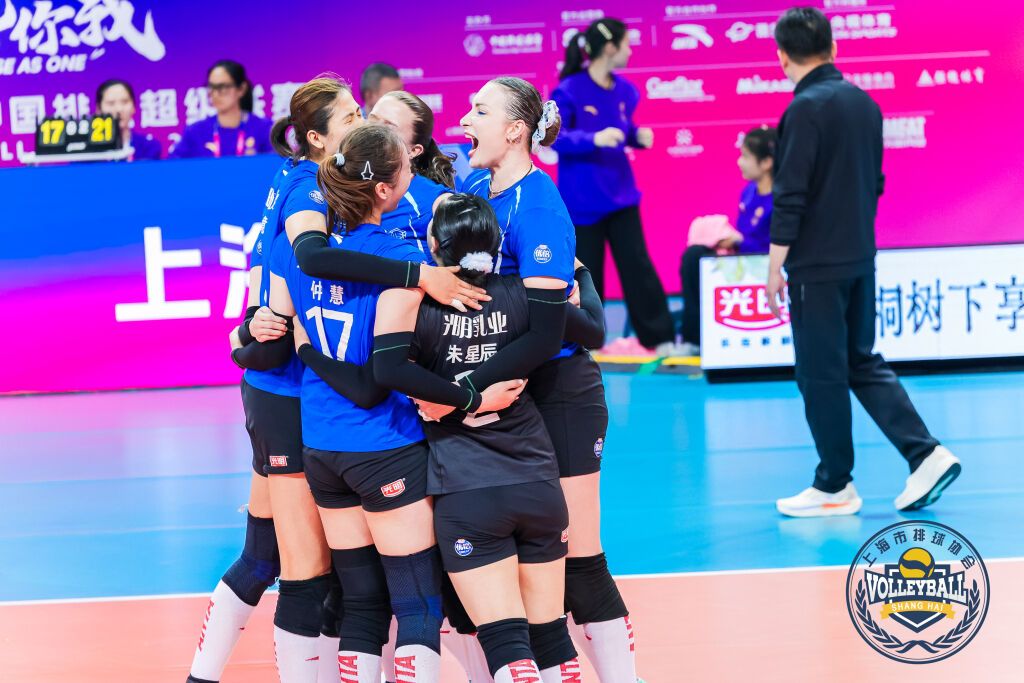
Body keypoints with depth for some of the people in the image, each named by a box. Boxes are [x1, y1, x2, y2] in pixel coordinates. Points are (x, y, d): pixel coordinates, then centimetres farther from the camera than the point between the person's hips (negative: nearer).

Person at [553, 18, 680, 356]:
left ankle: (661, 338, 6)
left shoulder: (624, 90, 3)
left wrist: (640, 136, -7)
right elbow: (553, 137, -19)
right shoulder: (569, 91, -15)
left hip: (620, 194, 5)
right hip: (582, 200, -5)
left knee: (637, 265, 3)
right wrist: (593, 139, -32)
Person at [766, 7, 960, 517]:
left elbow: (790, 196, -18)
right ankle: (926, 455, 6)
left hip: (817, 265, -8)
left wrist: (774, 268, -11)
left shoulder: (805, 110, -16)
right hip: (861, 260, 8)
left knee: (821, 375, 2)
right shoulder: (864, 103, 8)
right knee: (863, 364, 16)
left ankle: (834, 487, 9)